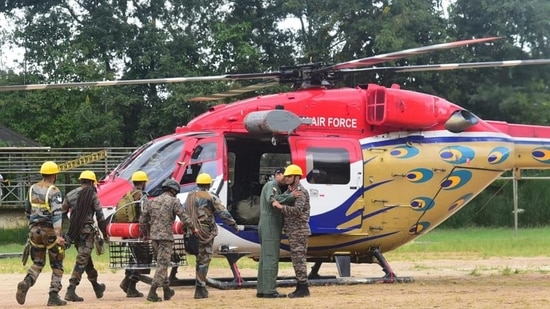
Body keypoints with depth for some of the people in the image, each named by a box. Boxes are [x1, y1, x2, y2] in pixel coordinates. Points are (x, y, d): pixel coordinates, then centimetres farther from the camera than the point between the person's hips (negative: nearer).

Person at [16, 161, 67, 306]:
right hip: (50, 230, -5)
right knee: (57, 264, 8)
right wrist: (58, 235, -28)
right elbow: (56, 214, -23)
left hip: (34, 229, 5)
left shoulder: (32, 189, 7)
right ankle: (54, 295, 4)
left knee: (38, 262, 14)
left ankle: (26, 283, -14)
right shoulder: (54, 191, -13)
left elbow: (27, 211, 19)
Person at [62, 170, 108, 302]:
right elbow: (100, 216, -5)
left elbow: (62, 213, 12)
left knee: (86, 259, 20)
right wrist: (104, 232, 2)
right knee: (82, 261, -7)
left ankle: (97, 287, 35)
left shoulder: (70, 195, 10)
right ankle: (71, 291, -16)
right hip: (87, 231, -6)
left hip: (74, 232, 6)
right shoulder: (92, 195, -6)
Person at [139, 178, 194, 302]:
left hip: (154, 236, 6)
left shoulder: (152, 202, 12)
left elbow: (142, 220, 12)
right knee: (162, 265, -4)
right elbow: (184, 219, -8)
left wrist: (145, 234, 26)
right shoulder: (174, 201, -4)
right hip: (166, 237, -6)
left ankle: (167, 291, 27)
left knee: (162, 264, 19)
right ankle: (152, 293, -13)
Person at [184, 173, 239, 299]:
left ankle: (201, 287, 20)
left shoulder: (189, 197, 12)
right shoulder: (210, 197, -8)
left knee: (200, 259, 17)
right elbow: (223, 212, -9)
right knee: (204, 260, -3)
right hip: (205, 233, -6)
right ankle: (200, 290, -4)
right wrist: (233, 224, -1)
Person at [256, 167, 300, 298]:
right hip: (270, 227, -11)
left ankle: (261, 290, 12)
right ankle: (269, 290, -15)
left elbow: (279, 199, 12)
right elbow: (272, 199, -27)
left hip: (266, 227, 11)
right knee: (271, 258, -12)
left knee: (265, 259, 11)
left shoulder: (275, 187, 25)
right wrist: (291, 196, -28)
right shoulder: (272, 185, -8)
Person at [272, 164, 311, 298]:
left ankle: (303, 288, -9)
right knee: (297, 259, 10)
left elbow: (297, 210, -27)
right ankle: (300, 287, 14)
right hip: (293, 231, 10)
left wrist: (281, 206, -31)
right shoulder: (289, 192, 16)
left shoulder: (301, 192, -13)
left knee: (299, 259, -9)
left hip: (299, 231, -10)